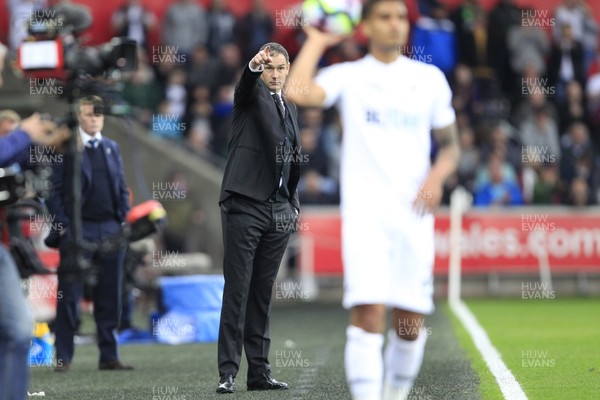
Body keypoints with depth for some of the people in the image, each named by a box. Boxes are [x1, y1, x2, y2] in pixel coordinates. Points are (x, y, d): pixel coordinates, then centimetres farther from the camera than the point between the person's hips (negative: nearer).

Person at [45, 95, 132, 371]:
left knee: (109, 297, 6)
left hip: (111, 230, 5)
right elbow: (54, 190, -3)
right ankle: (63, 357, 0)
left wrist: (123, 220, 7)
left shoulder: (112, 148, 16)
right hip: (77, 231, -5)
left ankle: (109, 356, 12)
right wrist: (62, 225, -11)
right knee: (69, 296, -4)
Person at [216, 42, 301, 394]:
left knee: (263, 293, 8)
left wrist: (294, 205, 15)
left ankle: (260, 371, 11)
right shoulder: (251, 96, 0)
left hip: (279, 211, 6)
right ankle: (228, 372, -7)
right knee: (237, 291, -7)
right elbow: (247, 84, -24)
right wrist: (254, 65, -46)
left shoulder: (290, 109, 19)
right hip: (245, 205, -6)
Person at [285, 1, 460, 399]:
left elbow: (451, 145, 17)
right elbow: (297, 92, -16)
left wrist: (437, 176, -3)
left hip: (414, 213, 3)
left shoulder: (430, 78, 12)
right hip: (364, 212, -3)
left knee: (411, 322, 2)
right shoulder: (348, 76, 4)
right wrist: (316, 42, -4)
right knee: (368, 312, -17)